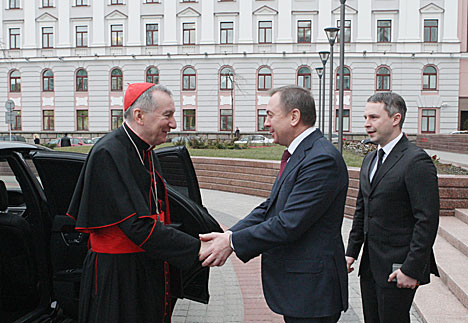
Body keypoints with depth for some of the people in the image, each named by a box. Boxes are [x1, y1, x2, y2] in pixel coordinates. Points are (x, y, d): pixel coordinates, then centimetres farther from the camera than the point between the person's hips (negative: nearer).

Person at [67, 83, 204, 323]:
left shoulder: (146, 152, 8)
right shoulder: (109, 154, -21)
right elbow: (138, 226, -27)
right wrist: (197, 249, -26)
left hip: (149, 269, 8)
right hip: (116, 275, -8)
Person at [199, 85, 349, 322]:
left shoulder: (323, 159, -21)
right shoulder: (296, 156, 11)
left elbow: (289, 224, -25)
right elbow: (269, 208, 8)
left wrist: (232, 242, -18)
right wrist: (227, 236, -4)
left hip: (312, 290, -9)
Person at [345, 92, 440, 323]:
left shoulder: (416, 160, -14)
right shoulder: (370, 160, 12)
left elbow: (427, 221, -18)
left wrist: (412, 269, -18)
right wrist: (351, 251, 13)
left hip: (398, 269, -8)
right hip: (370, 265, 8)